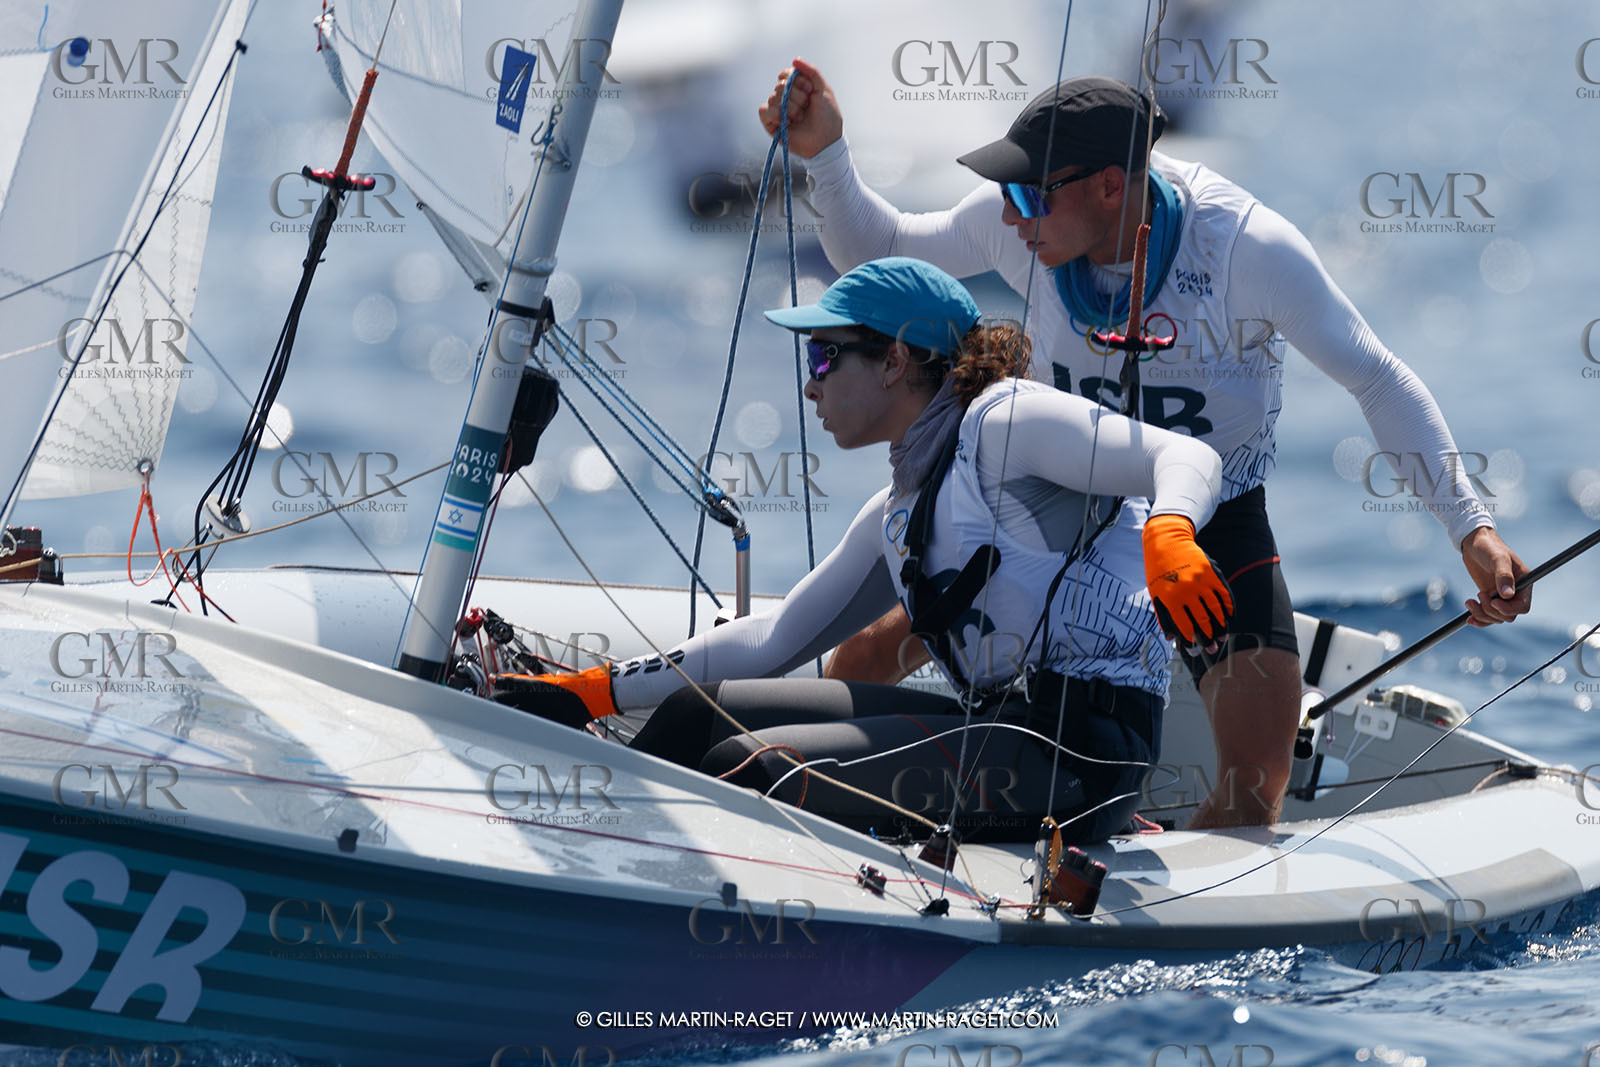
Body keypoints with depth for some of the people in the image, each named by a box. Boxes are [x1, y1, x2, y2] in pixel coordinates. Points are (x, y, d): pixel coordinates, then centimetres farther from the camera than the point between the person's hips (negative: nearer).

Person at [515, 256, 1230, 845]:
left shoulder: (1004, 419, -3)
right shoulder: (898, 514, 22)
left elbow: (1187, 457, -13)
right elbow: (774, 641, 24)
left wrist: (1167, 534, -36)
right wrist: (600, 690, 18)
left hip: (1084, 746, -9)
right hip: (1004, 729, 9)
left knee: (740, 769, -17)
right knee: (700, 712, 4)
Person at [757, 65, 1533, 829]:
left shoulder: (1245, 246, -27)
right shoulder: (1019, 223, -15)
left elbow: (1379, 381, -17)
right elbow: (873, 254, 3)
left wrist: (1470, 526, -24)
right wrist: (824, 154, -15)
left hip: (1217, 530, -4)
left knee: (1255, 795, -19)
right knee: (861, 660, -5)